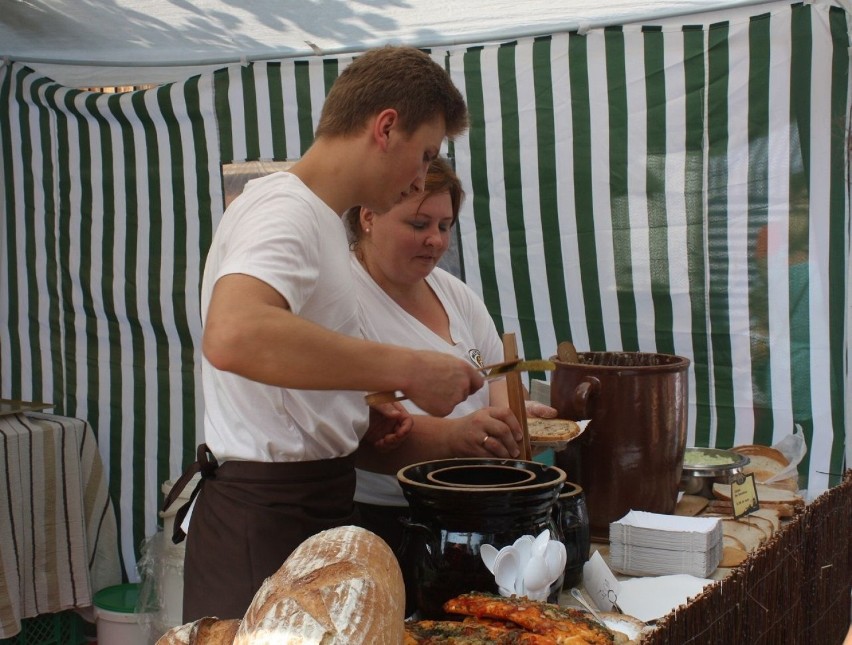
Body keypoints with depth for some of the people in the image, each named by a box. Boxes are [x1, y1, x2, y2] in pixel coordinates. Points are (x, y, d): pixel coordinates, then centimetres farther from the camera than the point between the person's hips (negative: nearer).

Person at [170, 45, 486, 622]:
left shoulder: (314, 216, 15)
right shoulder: (285, 208, -17)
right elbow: (233, 336, -38)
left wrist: (359, 417, 10)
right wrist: (408, 369, -32)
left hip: (313, 503, 10)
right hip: (266, 517, -10)